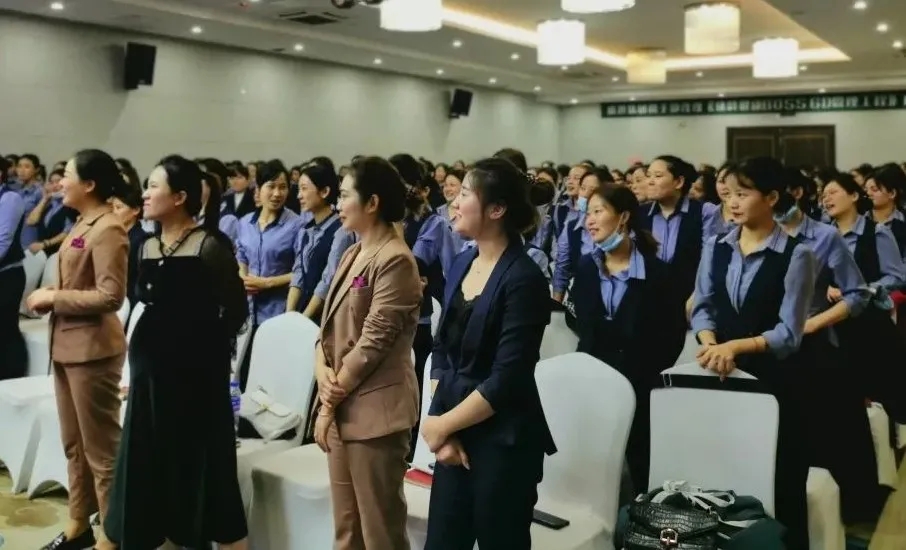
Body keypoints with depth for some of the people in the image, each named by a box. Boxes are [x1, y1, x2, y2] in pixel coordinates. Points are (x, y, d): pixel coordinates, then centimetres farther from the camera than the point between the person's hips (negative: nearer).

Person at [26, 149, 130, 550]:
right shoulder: (81, 224, 12)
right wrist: (50, 297, 7)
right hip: (67, 344, 10)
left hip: (92, 348, -10)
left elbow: (111, 295, -23)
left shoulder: (108, 229, -17)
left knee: (101, 448, 1)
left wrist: (53, 298, -16)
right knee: (74, 444, 19)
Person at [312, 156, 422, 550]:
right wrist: (322, 368, -7)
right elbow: (330, 324, 13)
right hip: (341, 406, 9)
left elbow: (372, 343, -17)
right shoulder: (352, 254, 13)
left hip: (374, 409, -9)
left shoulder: (394, 260, -15)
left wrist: (329, 403, -10)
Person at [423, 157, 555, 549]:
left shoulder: (523, 279, -16)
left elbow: (506, 380, -19)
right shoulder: (462, 264, 6)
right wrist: (442, 428, -4)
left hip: (502, 444, -6)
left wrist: (442, 424, -9)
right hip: (455, 435, 6)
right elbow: (442, 351, 7)